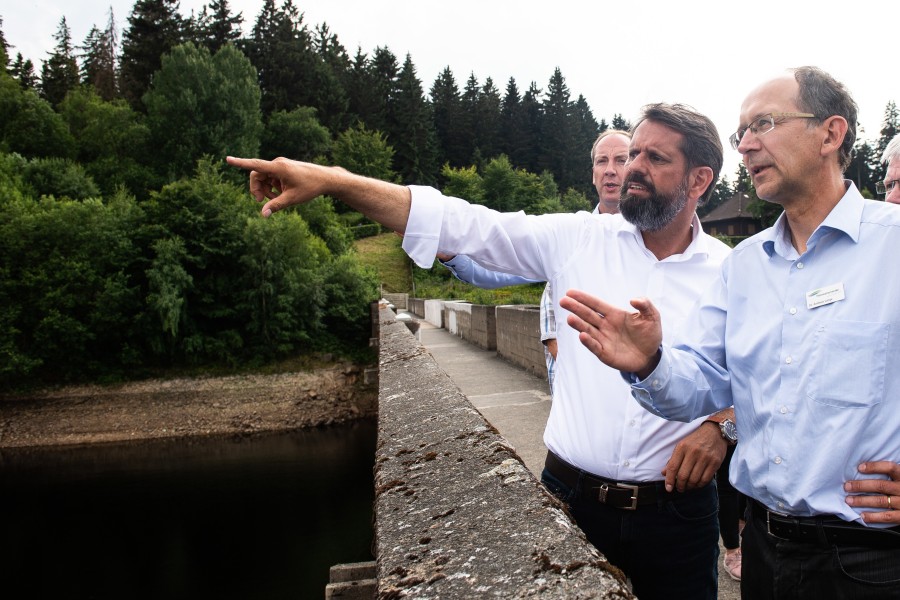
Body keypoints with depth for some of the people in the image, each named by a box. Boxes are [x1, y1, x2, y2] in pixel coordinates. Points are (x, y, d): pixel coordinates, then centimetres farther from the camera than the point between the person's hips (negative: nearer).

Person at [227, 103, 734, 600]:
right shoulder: (578, 239, -2)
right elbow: (460, 223, -8)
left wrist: (722, 425, -14)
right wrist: (331, 180, -14)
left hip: (675, 511, 0)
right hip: (570, 499, 1)